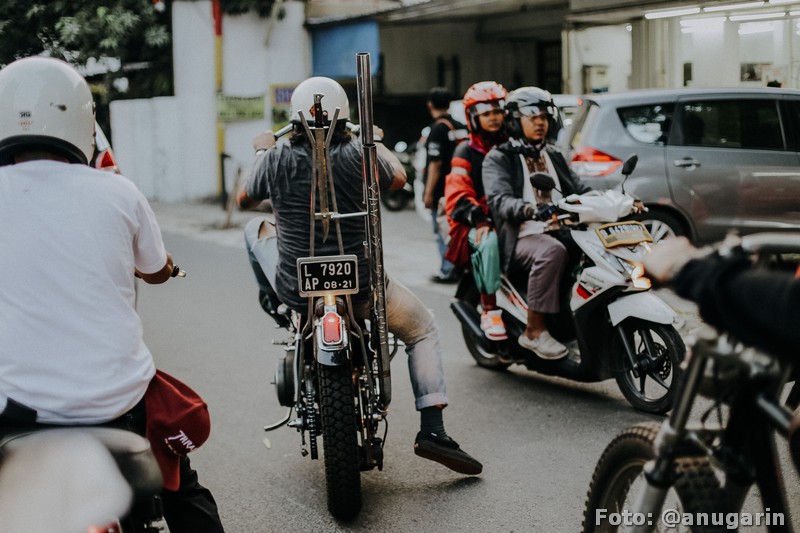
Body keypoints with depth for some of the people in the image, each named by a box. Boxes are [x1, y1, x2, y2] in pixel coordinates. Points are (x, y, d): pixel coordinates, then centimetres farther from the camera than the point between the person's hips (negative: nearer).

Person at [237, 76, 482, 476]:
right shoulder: (358, 155, -12)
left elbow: (244, 200, 12)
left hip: (295, 289, 2)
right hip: (359, 288, -2)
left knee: (256, 228, 28)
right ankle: (432, 431, 9)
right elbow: (398, 178, 11)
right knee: (423, 329, 20)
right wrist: (374, 143, 30)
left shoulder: (276, 158, -8)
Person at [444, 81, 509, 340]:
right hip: (476, 225, -3)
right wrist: (479, 219, -22)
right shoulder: (466, 152, 8)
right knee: (490, 241, -39)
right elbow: (457, 194, -4)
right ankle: (489, 311, -30)